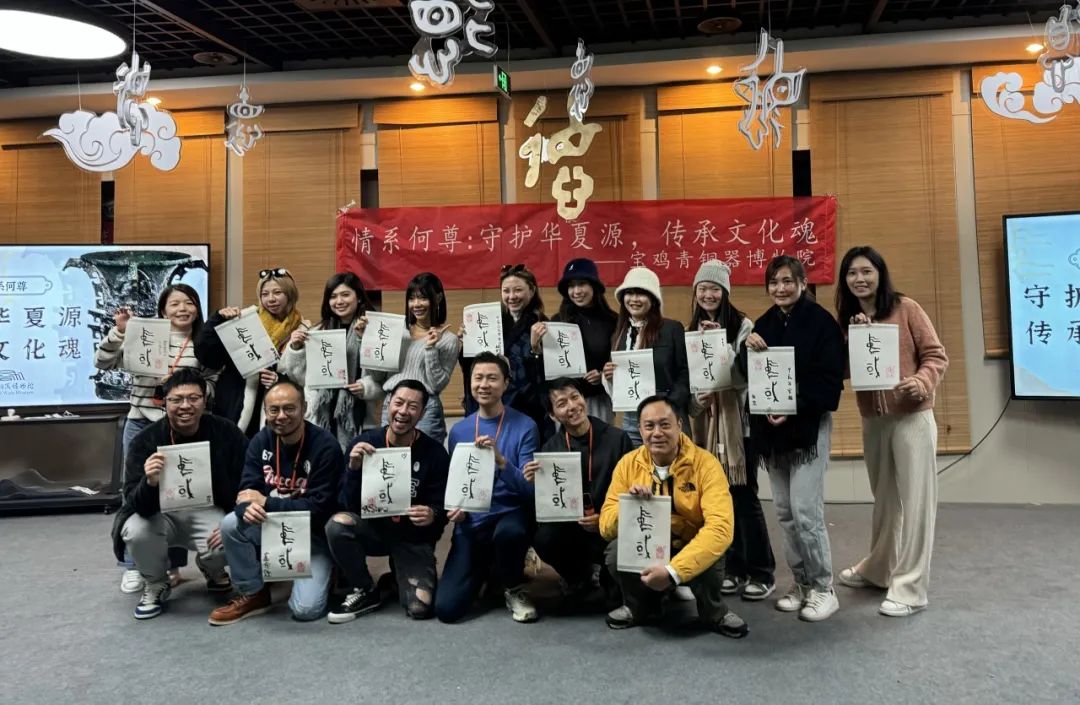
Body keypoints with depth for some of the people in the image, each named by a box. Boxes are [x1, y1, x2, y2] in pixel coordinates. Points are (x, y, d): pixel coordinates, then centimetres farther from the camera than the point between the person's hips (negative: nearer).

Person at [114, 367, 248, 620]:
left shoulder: (226, 433, -14)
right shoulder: (145, 440, -15)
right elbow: (136, 504, -20)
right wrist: (150, 482, -43)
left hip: (207, 511, 0)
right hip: (160, 513, 1)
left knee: (223, 546, -30)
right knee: (136, 532, -31)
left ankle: (213, 571, 12)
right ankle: (156, 585, 3)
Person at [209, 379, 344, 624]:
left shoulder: (325, 445, -21)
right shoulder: (261, 441, -4)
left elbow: (320, 507, -23)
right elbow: (246, 492, -9)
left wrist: (265, 503, -23)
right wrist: (248, 508, -34)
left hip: (313, 534, -5)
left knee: (305, 608, -21)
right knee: (231, 524, -24)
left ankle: (323, 572, 14)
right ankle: (253, 593, -2)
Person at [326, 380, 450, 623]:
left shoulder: (434, 452, -14)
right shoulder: (364, 443, -11)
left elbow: (441, 509, -7)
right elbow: (351, 506, -12)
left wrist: (433, 516, -31)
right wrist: (354, 468, -29)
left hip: (414, 537, -1)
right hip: (373, 527, 1)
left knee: (420, 608, -19)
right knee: (337, 525, -31)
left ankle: (399, 574, 19)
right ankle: (366, 592, -4)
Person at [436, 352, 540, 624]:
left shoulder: (525, 426, -8)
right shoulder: (458, 430, 4)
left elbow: (529, 489, -13)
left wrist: (500, 460, -30)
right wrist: (454, 507, -9)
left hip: (510, 516, -3)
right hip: (471, 524, 3)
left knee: (509, 531, -41)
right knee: (446, 608, -11)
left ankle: (514, 588, -5)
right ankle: (485, 570, 24)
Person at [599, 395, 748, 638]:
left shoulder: (705, 464, -18)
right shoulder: (628, 464, -8)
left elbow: (720, 527, -30)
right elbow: (606, 527, -9)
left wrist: (673, 570, -39)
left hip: (692, 551, -2)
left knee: (710, 561, -35)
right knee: (617, 549, -28)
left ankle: (714, 612, 1)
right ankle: (641, 606, 4)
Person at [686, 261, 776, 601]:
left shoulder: (742, 326, -5)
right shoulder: (691, 330, 11)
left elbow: (745, 376, -12)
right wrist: (695, 398, -6)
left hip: (738, 423, -5)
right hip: (707, 423, 5)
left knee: (744, 496, -3)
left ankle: (762, 572, 9)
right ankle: (734, 568, 20)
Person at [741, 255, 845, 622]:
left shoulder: (821, 321, -6)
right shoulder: (763, 324, 10)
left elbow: (830, 377, -12)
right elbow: (748, 374, 7)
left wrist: (794, 409, -22)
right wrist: (749, 350, -13)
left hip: (808, 426, -6)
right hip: (770, 427, 6)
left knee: (806, 511, -8)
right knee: (785, 512, 9)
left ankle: (823, 588, 7)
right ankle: (801, 583, 22)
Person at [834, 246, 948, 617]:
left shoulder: (906, 309, -5)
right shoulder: (847, 318, 9)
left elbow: (936, 355, -7)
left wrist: (922, 381, -25)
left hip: (912, 417, -5)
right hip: (872, 420, 5)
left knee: (913, 499, 0)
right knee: (884, 497, 16)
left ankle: (909, 588, 6)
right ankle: (877, 568, 31)